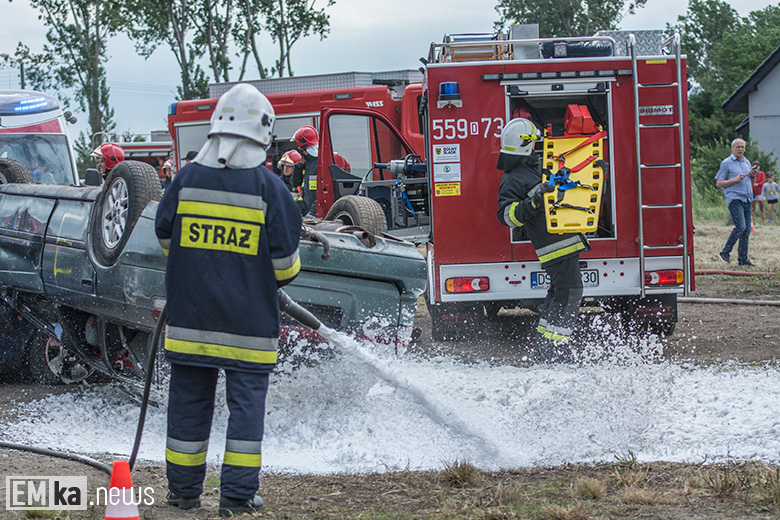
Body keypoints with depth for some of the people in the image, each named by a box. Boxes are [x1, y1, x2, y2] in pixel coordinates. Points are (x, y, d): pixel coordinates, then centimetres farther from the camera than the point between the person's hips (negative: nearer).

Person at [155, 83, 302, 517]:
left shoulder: (187, 179, -1)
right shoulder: (269, 187, -9)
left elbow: (165, 236, 12)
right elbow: (285, 261, -6)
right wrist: (277, 278, 17)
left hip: (190, 315, 3)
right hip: (249, 320, -3)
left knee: (190, 399, 11)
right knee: (247, 400, 5)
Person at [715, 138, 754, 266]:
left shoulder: (747, 163, 19)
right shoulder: (726, 163, -1)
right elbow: (718, 184, -3)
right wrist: (735, 180, -14)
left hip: (747, 199, 7)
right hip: (734, 198, -7)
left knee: (746, 230, 2)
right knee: (740, 226, -19)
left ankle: (743, 258, 6)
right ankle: (725, 252, -6)